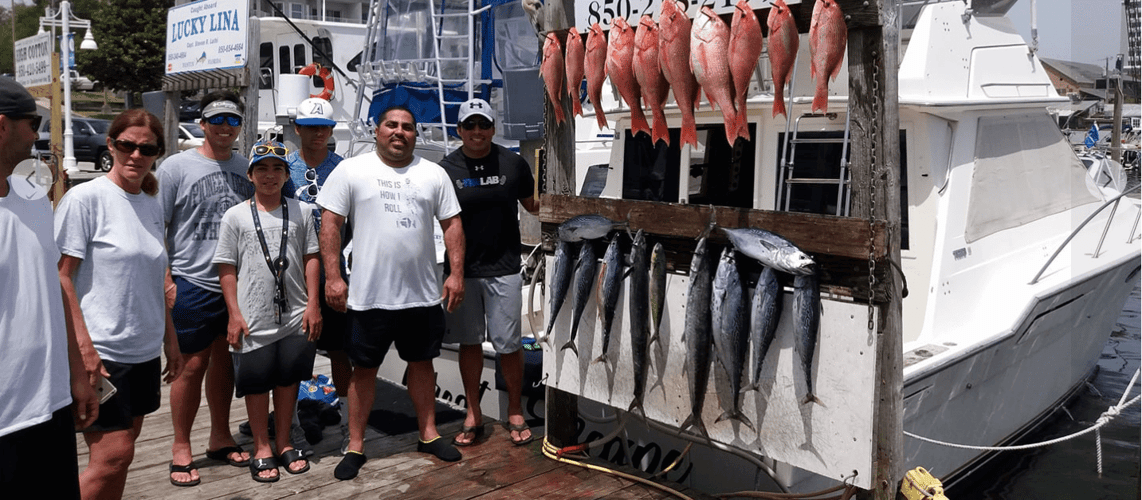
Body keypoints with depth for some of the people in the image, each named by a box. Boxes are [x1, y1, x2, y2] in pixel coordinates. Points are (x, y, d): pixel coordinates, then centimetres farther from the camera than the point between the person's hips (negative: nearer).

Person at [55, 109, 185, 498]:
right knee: (114, 454, -9)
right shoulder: (85, 198, -9)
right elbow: (61, 276, -12)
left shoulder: (152, 206, 10)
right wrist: (84, 346, -18)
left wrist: (170, 340, 18)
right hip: (102, 352, -7)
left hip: (144, 350, 7)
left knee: (123, 448, 12)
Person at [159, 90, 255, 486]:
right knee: (194, 364, 0)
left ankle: (220, 438, 27)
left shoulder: (245, 168, 9)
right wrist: (166, 282, -10)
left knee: (224, 361, 13)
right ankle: (181, 448, 14)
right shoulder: (177, 167, -3)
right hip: (193, 284, -4)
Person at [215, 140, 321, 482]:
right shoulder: (236, 216, 1)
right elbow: (227, 268, 1)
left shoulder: (300, 213, 6)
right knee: (257, 382, 7)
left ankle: (283, 441, 29)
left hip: (295, 316, 2)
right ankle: (262, 448, 22)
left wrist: (312, 304, 1)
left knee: (289, 378, 12)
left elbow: (311, 258, 7)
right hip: (254, 320, -2)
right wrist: (234, 315, -4)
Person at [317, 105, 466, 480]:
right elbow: (330, 223, -4)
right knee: (364, 369, 8)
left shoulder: (434, 174, 6)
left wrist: (457, 274, -2)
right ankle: (355, 446, 19)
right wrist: (333, 277, -10)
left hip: (423, 294, 3)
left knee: (422, 363, 15)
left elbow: (452, 224, 6)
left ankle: (429, 435, 29)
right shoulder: (351, 170, -2)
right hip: (368, 295, -2)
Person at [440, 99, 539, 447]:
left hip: (503, 268, 0)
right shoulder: (447, 169, -1)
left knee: (508, 344, 2)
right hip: (462, 269, 1)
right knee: (469, 342, 11)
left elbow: (531, 205, 12)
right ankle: (473, 415, 25)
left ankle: (515, 413, 20)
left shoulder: (513, 164, 1)